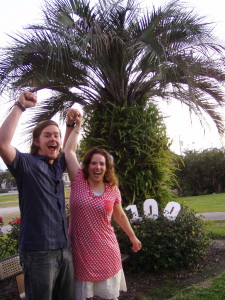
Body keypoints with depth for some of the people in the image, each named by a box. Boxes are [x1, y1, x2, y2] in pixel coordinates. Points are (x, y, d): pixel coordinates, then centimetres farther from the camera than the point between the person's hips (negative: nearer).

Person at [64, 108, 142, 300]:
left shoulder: (113, 190, 0)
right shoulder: (78, 181, -6)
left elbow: (120, 216, 13)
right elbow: (69, 151, -9)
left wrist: (133, 237, 20)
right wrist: (76, 125, -3)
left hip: (106, 250, 1)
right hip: (81, 250, -1)